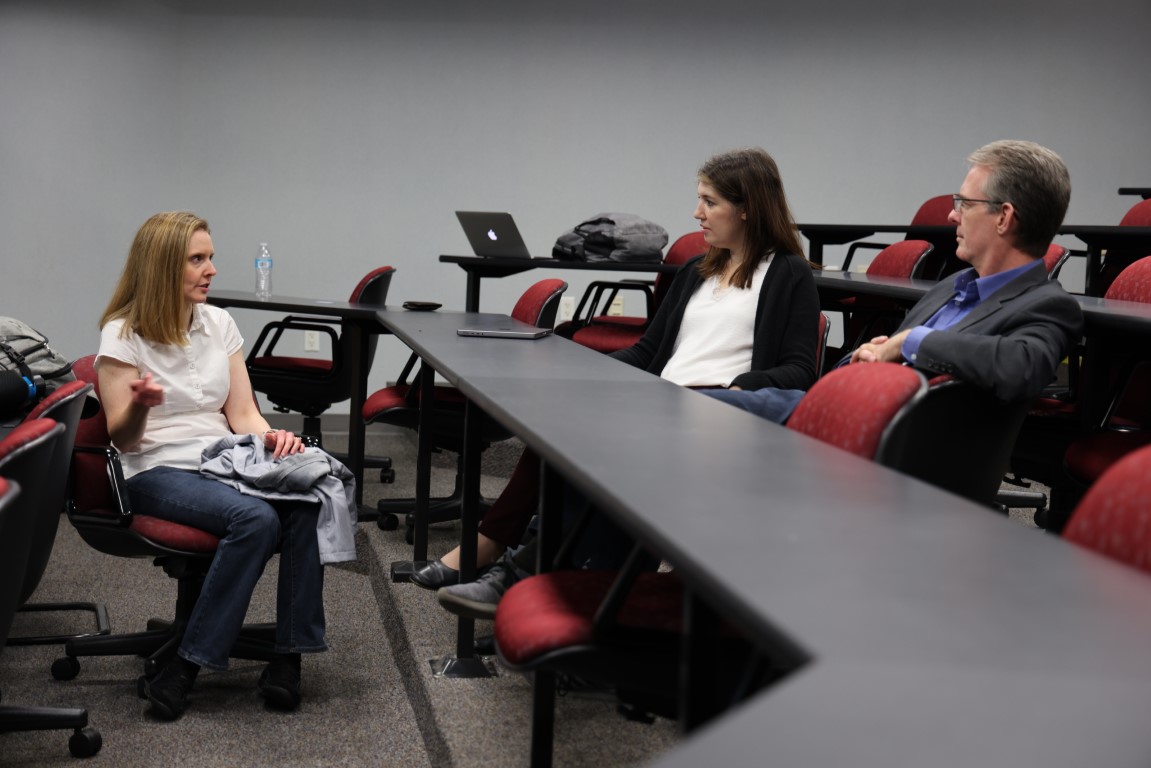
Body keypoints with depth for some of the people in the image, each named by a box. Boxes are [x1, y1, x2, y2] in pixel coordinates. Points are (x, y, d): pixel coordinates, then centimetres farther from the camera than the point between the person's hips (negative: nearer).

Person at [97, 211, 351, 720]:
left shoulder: (219, 324, 12)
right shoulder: (123, 336, -2)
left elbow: (242, 414, 12)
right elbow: (121, 439, -5)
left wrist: (271, 436, -10)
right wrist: (139, 406, -28)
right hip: (158, 470, -4)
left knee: (306, 501, -29)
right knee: (255, 517, -35)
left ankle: (289, 657, -23)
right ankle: (186, 667, -25)